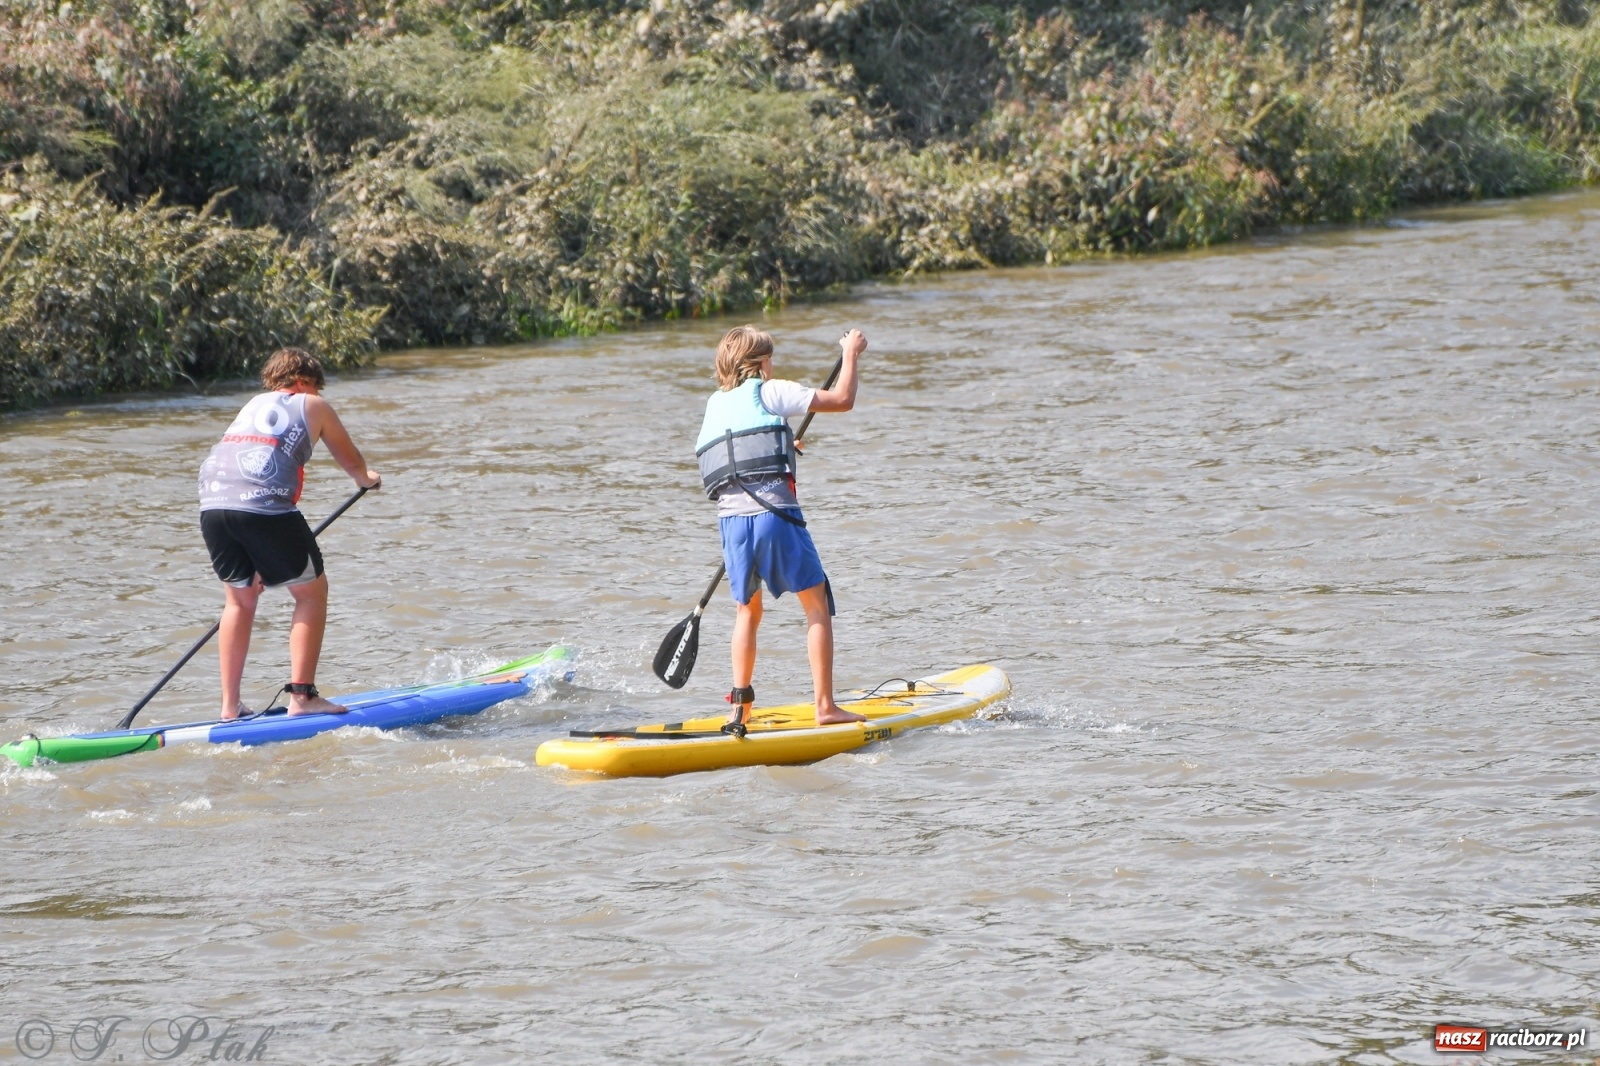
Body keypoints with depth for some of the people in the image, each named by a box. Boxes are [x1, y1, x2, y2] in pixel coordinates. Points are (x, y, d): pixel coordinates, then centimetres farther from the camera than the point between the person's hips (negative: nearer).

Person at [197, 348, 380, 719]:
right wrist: (367, 479, 56)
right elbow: (351, 460, 30)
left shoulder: (253, 405, 32)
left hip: (213, 504, 5)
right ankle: (301, 696, 3)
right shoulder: (312, 406, 17)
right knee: (312, 590, 11)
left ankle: (230, 706, 19)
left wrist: (254, 564, 38)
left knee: (239, 598, 21)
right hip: (266, 505, -5)